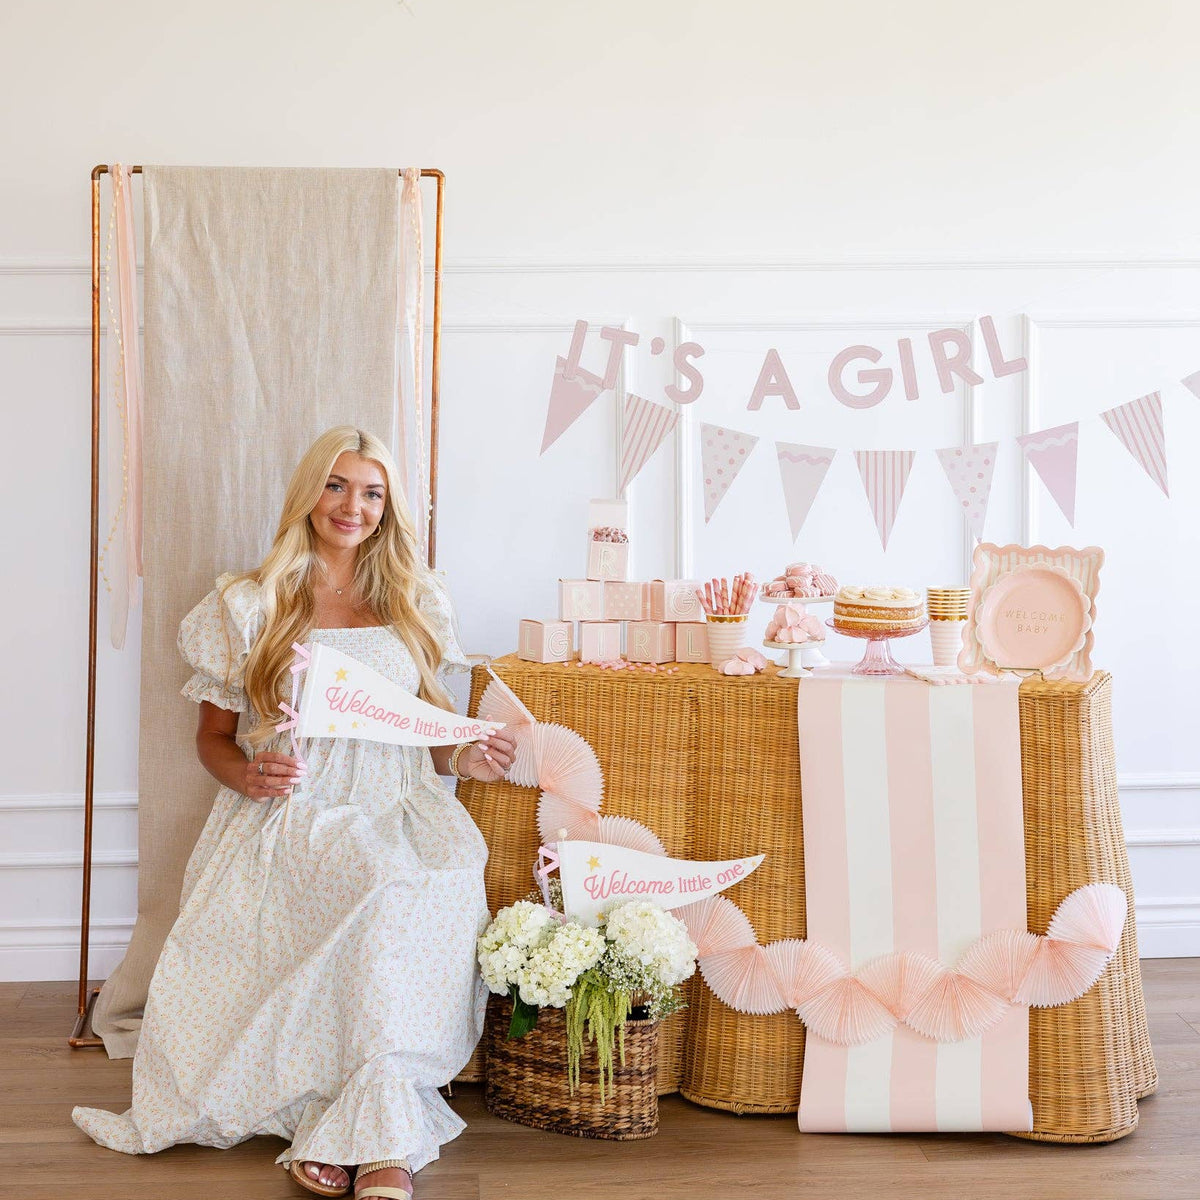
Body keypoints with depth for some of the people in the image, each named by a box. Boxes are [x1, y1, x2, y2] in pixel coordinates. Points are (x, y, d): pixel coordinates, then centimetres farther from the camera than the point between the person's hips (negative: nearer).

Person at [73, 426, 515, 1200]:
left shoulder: (417, 604, 17)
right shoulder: (248, 605, 10)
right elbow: (212, 735, 13)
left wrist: (465, 758, -1)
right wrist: (246, 773, -9)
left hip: (399, 807, 3)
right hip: (291, 814, -2)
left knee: (449, 880, -35)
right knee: (385, 886, -36)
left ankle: (369, 1135, -31)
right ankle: (386, 1137, -29)